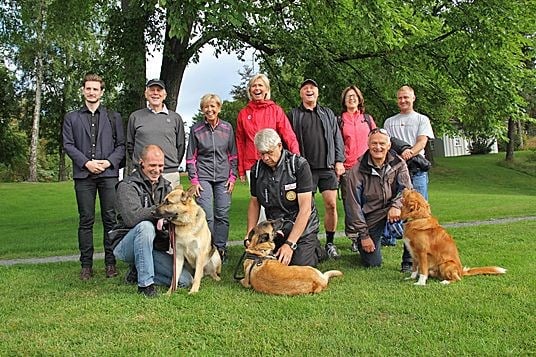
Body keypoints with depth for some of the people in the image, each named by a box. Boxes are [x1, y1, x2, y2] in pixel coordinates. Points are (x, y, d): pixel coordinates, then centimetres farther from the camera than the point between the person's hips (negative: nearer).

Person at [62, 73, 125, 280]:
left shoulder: (113, 117, 15)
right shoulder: (71, 118, 15)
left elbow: (121, 145, 9)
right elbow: (67, 144, 6)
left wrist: (109, 162, -8)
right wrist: (86, 163, -8)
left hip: (109, 173, 0)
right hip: (83, 175, 0)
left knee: (110, 219, -1)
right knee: (86, 220, 1)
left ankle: (110, 263, 6)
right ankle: (86, 265, 7)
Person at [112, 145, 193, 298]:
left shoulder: (165, 186, 10)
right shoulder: (127, 186, -11)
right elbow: (132, 218, -28)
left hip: (155, 248, 5)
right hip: (126, 245, -5)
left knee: (185, 280, -11)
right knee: (145, 226, -38)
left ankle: (137, 272, 8)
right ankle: (145, 283, -26)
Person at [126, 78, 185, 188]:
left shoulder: (175, 118, 11)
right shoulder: (135, 116, 11)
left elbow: (181, 146, 15)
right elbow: (130, 144, 16)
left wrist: (173, 165, 11)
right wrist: (138, 162, 11)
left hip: (170, 175, 0)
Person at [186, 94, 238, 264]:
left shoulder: (227, 128, 5)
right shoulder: (196, 129, 2)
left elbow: (233, 155, 10)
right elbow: (191, 157, 5)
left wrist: (233, 176, 3)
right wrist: (194, 179, -1)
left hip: (223, 177, 2)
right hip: (203, 177, -1)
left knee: (222, 215, 2)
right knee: (207, 216, -9)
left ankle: (221, 249, 13)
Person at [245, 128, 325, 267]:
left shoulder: (299, 165, -18)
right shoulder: (257, 169, -3)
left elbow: (305, 208, -21)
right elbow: (254, 203, 11)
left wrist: (290, 244, -26)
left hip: (302, 227, -4)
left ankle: (315, 249, 17)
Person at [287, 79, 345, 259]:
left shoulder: (328, 113, 17)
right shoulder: (293, 115, 10)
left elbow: (337, 138, 14)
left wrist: (339, 161, 4)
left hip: (328, 167, 2)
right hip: (305, 169, -2)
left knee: (331, 205, -1)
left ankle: (330, 243, 11)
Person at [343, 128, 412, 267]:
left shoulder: (398, 164, -3)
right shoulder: (357, 171, -13)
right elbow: (353, 206, -11)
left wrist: (396, 205, -34)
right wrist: (363, 235, -12)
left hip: (391, 210, 3)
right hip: (369, 218, -2)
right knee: (372, 263, -7)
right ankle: (360, 243, 30)